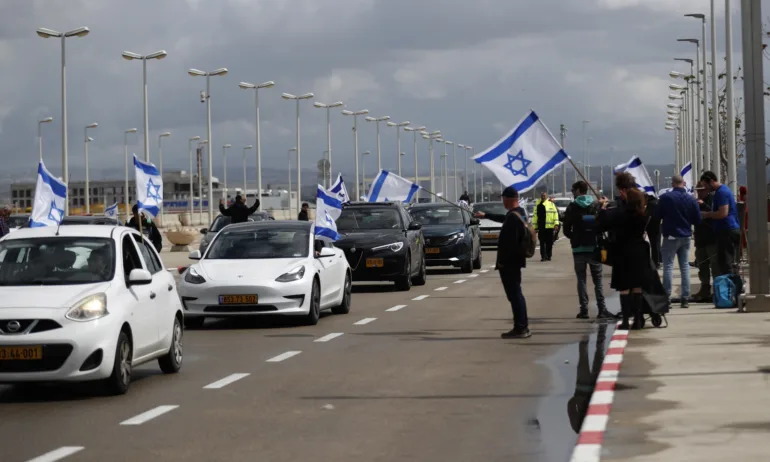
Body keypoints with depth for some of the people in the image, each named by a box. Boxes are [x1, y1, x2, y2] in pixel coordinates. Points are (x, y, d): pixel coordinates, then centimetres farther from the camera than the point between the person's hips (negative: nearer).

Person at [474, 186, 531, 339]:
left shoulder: (513, 217, -20)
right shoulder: (519, 213, 12)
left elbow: (509, 242, -25)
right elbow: (504, 219, 33)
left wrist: (502, 261, -18)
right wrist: (486, 215, 46)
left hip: (509, 262, -10)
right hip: (515, 261, 10)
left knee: (514, 294, -7)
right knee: (516, 294, 16)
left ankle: (520, 328, -6)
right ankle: (523, 327, 20)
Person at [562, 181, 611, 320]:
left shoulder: (572, 207, -4)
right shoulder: (596, 206, 0)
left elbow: (566, 230, -3)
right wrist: (597, 238, 12)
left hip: (578, 248, -1)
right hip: (594, 247, 1)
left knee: (581, 280, 5)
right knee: (598, 280, 4)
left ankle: (584, 310, 1)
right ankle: (602, 309, -2)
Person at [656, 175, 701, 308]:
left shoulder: (665, 197, -11)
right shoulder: (691, 200, -2)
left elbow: (657, 216, -3)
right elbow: (697, 220, 2)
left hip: (671, 236, -3)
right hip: (686, 237, 3)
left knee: (668, 266, 0)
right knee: (685, 266, 9)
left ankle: (666, 297, -6)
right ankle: (685, 298, 7)